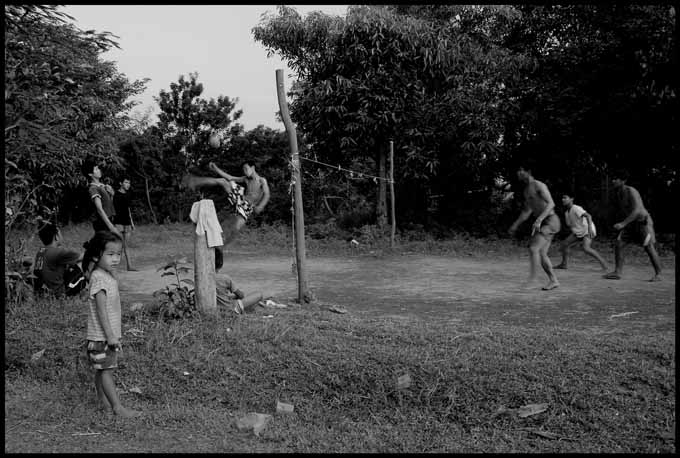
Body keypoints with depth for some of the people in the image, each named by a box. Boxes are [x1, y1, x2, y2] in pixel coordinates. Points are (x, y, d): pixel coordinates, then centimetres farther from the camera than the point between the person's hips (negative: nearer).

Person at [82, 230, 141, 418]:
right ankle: (117, 406, -1)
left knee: (102, 369, 17)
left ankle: (102, 400, 27)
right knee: (106, 370, -4)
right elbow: (101, 310, -23)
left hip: (109, 333, 9)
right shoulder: (99, 278, -20)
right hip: (102, 336, -9)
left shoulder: (108, 275, 9)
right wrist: (110, 335, -22)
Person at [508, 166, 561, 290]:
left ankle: (532, 279, -13)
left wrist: (539, 220, -35)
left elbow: (551, 204, -25)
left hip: (551, 221, -9)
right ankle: (553, 281, 16)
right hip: (542, 224, 9)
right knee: (541, 254, 7)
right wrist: (515, 225, 20)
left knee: (533, 249, -19)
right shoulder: (527, 190, 16)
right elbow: (527, 211, 25)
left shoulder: (539, 185, -14)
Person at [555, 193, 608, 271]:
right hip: (578, 232, 9)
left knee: (586, 248, -27)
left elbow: (588, 215, -35)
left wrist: (590, 227, -44)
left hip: (588, 230, -9)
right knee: (564, 243, 4)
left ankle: (602, 262, -11)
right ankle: (564, 264, 17)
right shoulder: (567, 211, 4)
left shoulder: (576, 208, -22)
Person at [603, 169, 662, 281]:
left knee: (649, 248, -5)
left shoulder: (631, 191, -27)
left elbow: (637, 211, -36)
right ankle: (617, 272, -9)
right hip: (630, 223, 7)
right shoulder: (614, 193, -4)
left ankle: (658, 274, 10)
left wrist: (623, 224, -42)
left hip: (643, 221, -7)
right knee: (618, 243, -8)